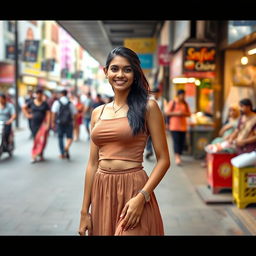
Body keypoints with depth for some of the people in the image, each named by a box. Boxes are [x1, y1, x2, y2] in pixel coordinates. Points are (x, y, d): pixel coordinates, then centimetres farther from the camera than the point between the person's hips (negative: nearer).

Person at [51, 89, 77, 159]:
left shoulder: (57, 102, -1)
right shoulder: (70, 103, 3)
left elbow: (54, 113, -8)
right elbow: (74, 114, 2)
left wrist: (53, 122, -4)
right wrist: (73, 122, 10)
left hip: (60, 123, 0)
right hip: (69, 123, 0)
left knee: (60, 138, 11)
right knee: (70, 137, 6)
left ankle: (62, 154, 15)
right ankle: (67, 147, -23)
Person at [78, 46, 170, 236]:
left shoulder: (148, 107, -5)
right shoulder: (98, 113, 8)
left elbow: (163, 160, -7)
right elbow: (93, 163, 9)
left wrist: (141, 197, -19)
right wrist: (85, 211, 7)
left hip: (133, 190, -4)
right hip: (102, 192, 5)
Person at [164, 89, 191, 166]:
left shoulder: (185, 104, 12)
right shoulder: (172, 103, -1)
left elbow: (189, 114, 15)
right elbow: (167, 112, -5)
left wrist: (184, 113, -7)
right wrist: (176, 113, -15)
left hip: (183, 126, 5)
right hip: (174, 126, -5)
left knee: (182, 142, 4)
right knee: (176, 141, -12)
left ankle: (179, 156, 18)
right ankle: (177, 158, -15)